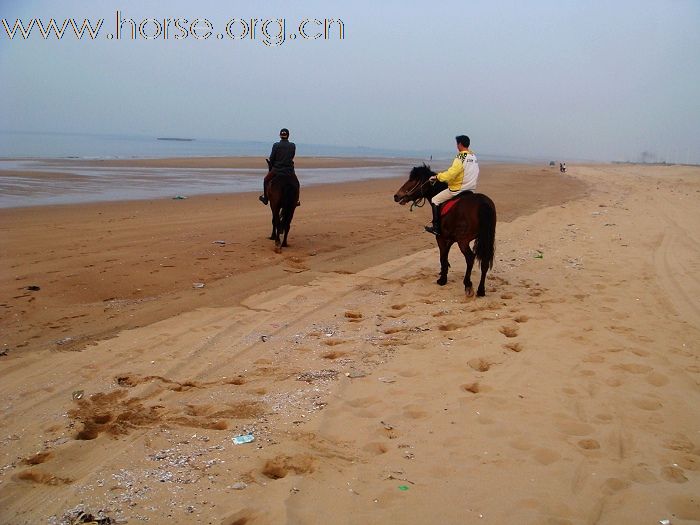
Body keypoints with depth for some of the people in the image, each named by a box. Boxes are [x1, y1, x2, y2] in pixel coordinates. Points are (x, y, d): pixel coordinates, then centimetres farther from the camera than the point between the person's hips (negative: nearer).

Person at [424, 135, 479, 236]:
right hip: (471, 189, 9)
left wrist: (437, 176, -10)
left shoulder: (460, 158, -20)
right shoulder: (474, 157, 7)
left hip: (458, 189, -8)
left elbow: (449, 175, -24)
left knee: (435, 200, 4)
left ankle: (436, 227, 1)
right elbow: (476, 175, 15)